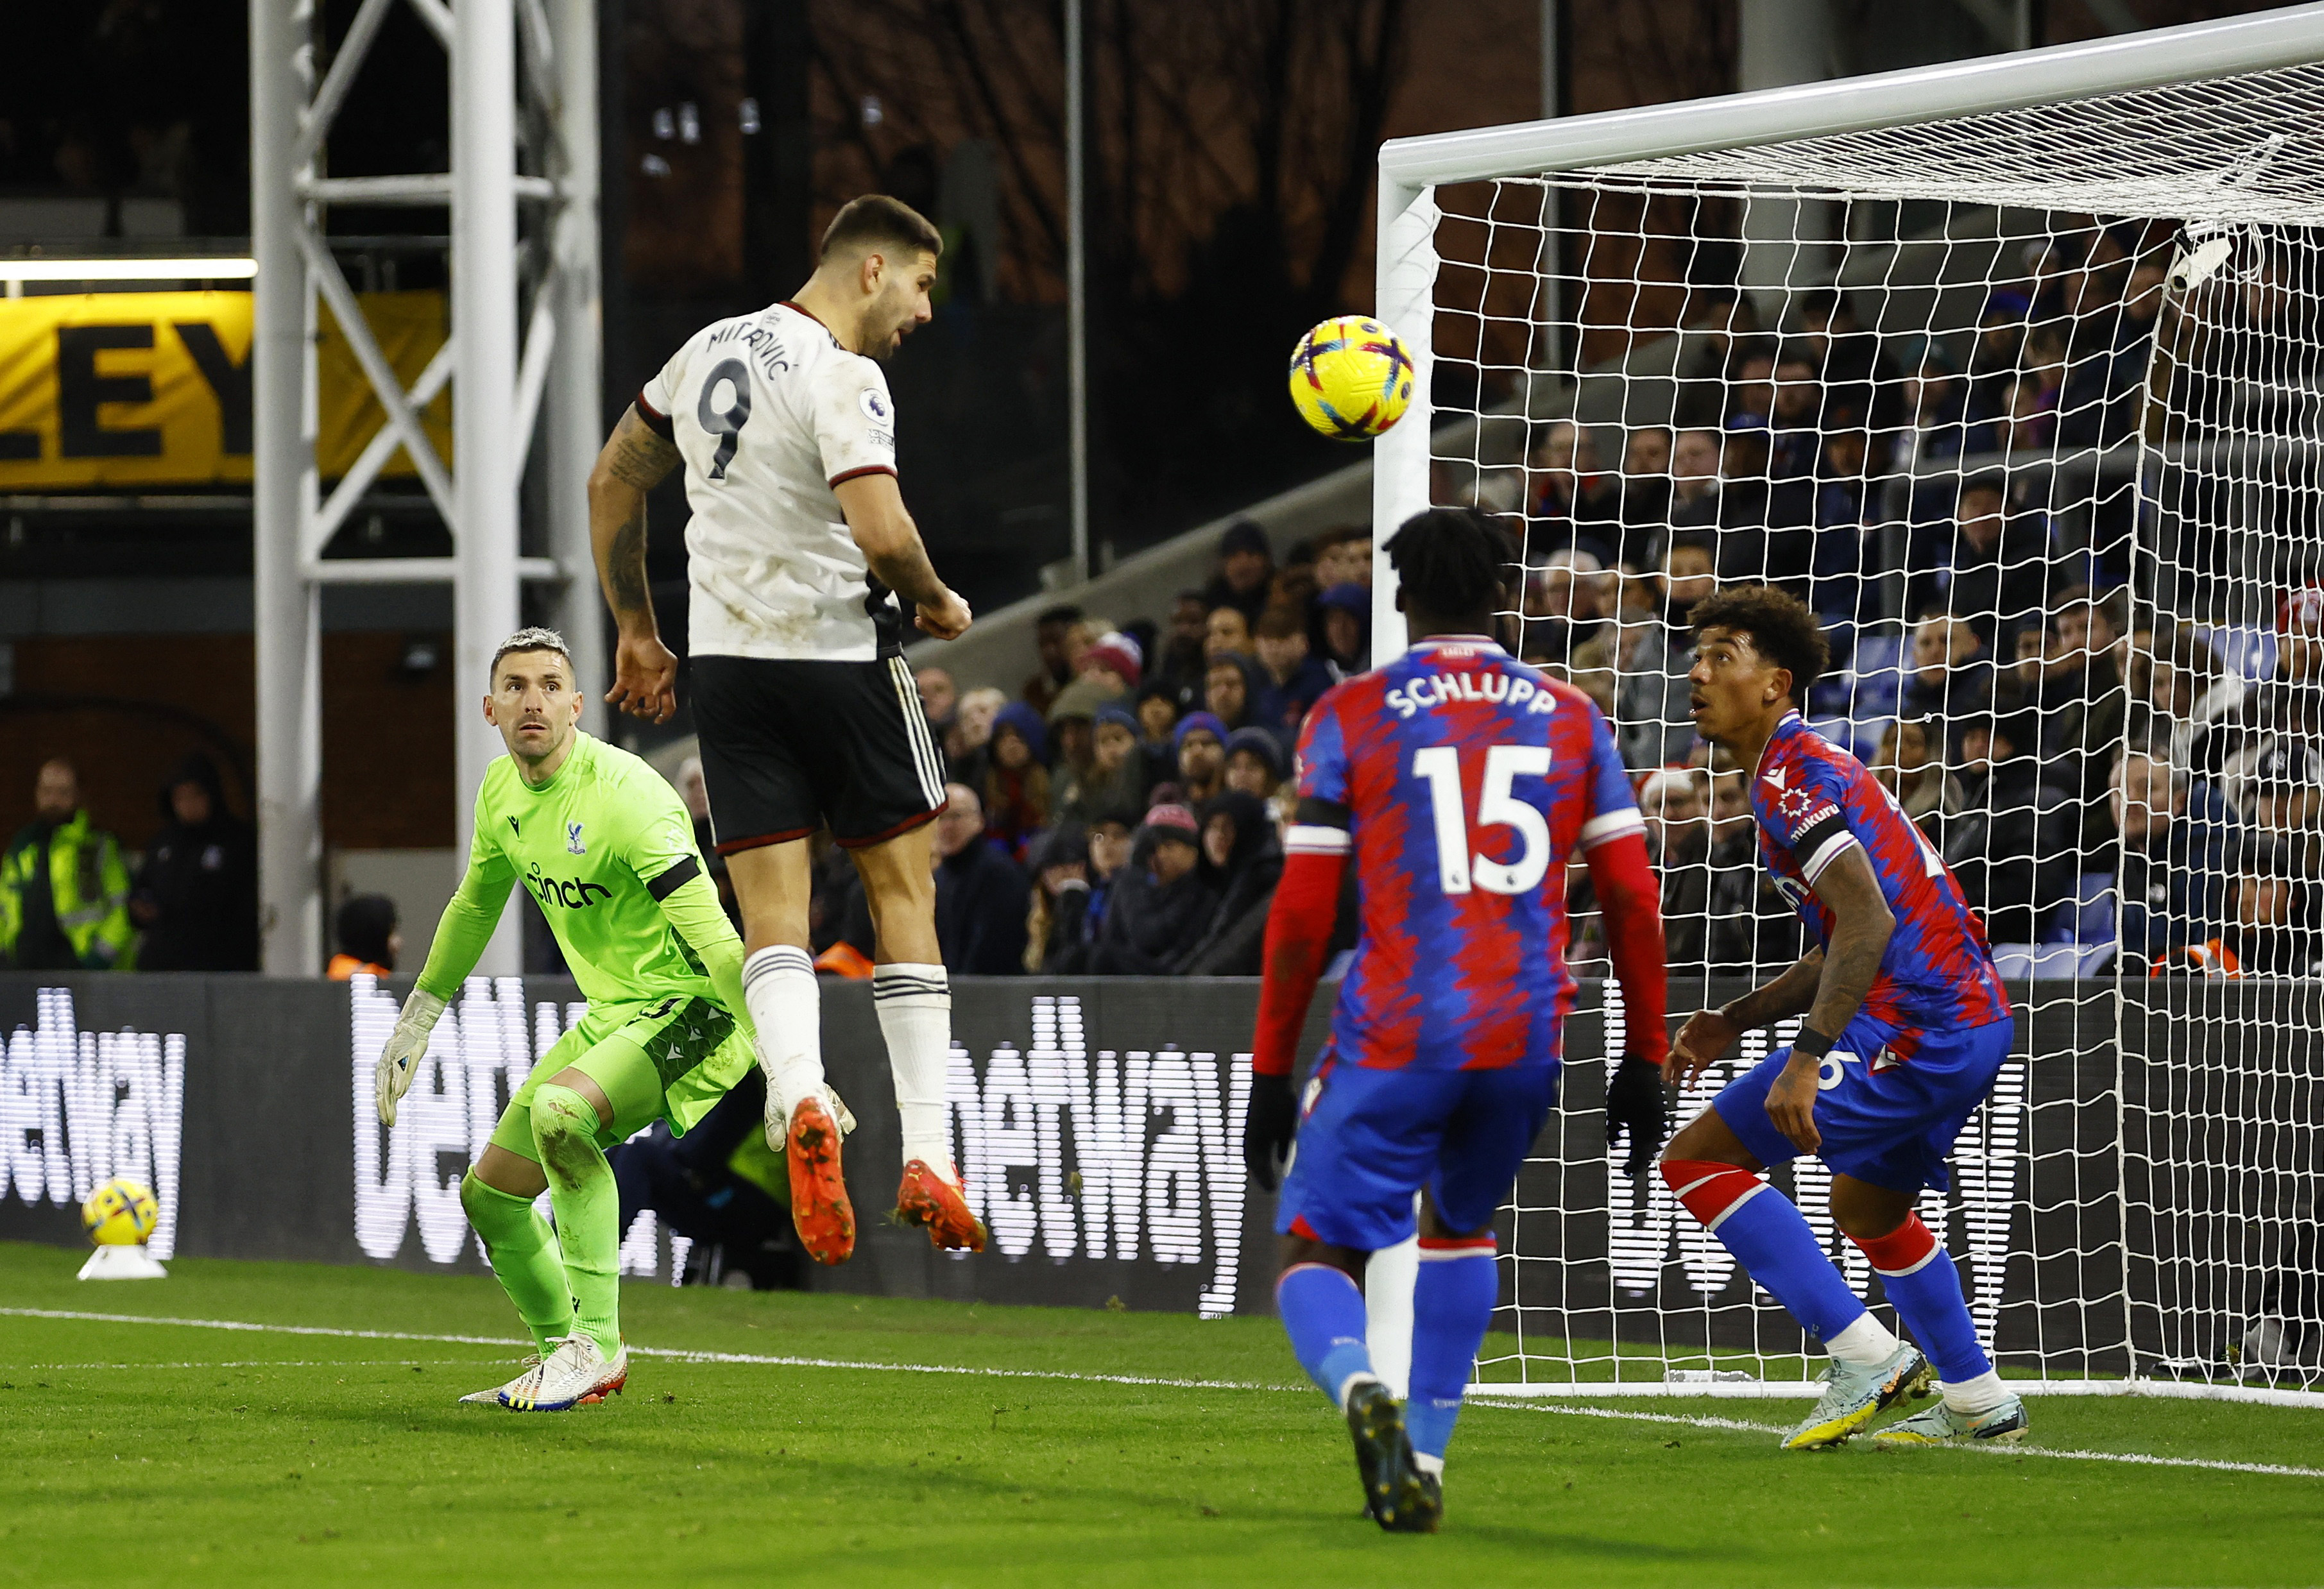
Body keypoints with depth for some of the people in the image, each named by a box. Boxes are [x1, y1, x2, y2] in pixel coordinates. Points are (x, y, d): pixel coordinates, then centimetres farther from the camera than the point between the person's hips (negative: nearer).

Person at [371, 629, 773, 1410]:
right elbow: (474, 906, 22)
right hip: (612, 1016, 9)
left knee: (559, 1110, -34)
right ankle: (561, 1355, 31)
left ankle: (596, 1344, -23)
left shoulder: (624, 795, -24)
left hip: (691, 1008, -9)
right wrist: (414, 1024, 27)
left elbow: (714, 937, -31)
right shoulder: (502, 791, 2)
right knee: (489, 1194, 9)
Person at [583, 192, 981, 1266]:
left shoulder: (710, 350, 9)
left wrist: (636, 630, 26)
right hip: (840, 652, -5)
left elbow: (613, 481, 19)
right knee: (902, 895, 7)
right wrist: (938, 603, -4)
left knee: (771, 916, 1)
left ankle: (799, 1097, -26)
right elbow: (883, 535, -26)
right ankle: (927, 1154, 2)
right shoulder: (842, 380, -15)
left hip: (726, 657, 5)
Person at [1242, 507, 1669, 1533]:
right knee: (1461, 1224, 29)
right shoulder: (1570, 717, 10)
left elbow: (1303, 912, -1)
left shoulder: (1349, 716, 2)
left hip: (1395, 1037, -3)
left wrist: (1269, 1074, 4)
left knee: (1317, 1252, 5)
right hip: (1526, 1038, 3)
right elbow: (1633, 899, 7)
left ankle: (1358, 1385, -29)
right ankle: (1425, 1459, 22)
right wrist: (1645, 1059, 15)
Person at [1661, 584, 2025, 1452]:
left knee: (1697, 1158, -8)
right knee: (1868, 1207, 31)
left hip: (1916, 1024, -11)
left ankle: (1866, 1356, -8)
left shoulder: (1787, 772, -11)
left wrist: (1808, 1058, -25)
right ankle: (1978, 1402, 37)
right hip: (1973, 1017, 11)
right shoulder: (1806, 767, 21)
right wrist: (1736, 1019, 22)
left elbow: (1869, 922, -22)